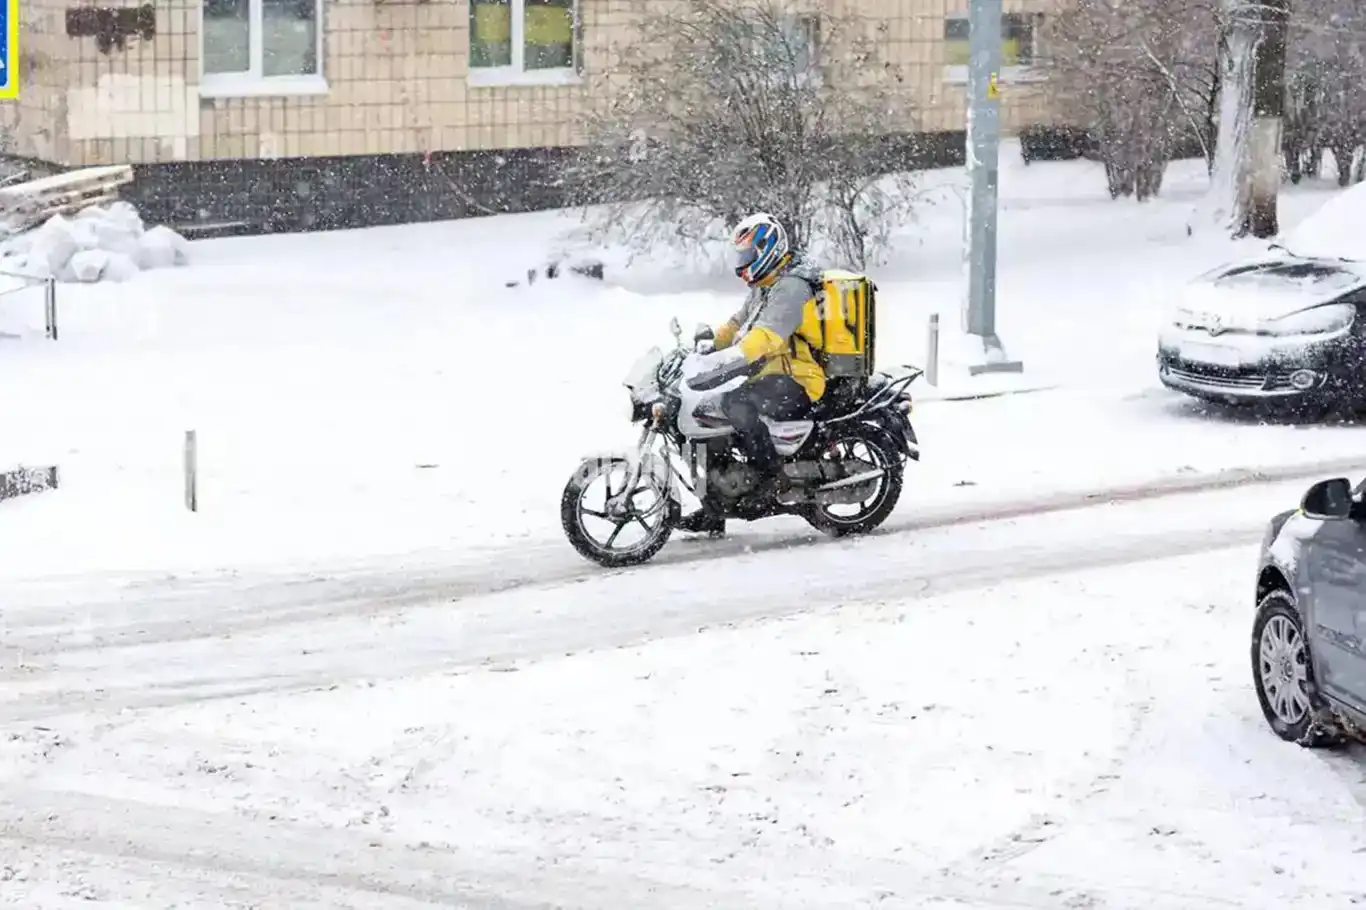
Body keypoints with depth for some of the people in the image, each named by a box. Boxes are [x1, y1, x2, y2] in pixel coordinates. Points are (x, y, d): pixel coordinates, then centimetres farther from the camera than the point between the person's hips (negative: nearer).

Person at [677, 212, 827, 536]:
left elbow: (767, 335, -31)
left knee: (736, 403, -36)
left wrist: (723, 361, -41)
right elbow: (738, 325, 31)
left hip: (796, 382, -11)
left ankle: (774, 475, -27)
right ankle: (711, 513, 10)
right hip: (773, 378, 11)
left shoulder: (791, 288, -16)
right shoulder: (764, 287, 19)